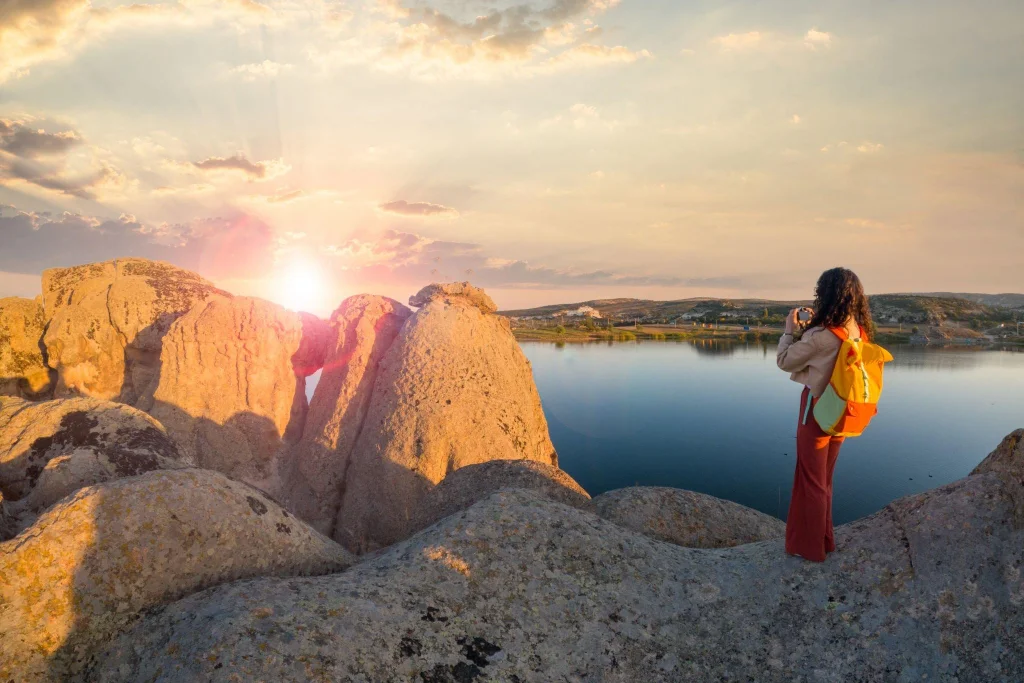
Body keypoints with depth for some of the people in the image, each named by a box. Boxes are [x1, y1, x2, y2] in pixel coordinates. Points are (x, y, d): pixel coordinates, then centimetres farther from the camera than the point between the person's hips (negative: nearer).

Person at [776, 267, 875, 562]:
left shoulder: (820, 336, -27)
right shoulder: (858, 332, -2)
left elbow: (785, 361, -15)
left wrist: (791, 329, -3)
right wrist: (809, 328, 4)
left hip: (817, 413, -7)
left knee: (812, 482, 9)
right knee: (823, 481, 22)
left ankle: (810, 547, 24)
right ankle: (824, 540, 37)